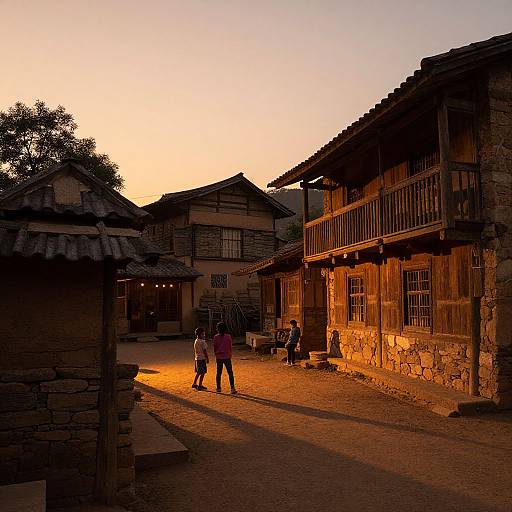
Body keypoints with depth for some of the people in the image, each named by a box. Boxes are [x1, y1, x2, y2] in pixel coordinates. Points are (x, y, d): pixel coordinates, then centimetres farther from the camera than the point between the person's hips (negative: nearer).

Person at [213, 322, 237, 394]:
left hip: (219, 357, 1)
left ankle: (218, 388, 17)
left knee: (219, 373, 11)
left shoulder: (216, 337, -4)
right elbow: (231, 347, 1)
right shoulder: (228, 336, -5)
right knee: (230, 373, 4)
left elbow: (214, 348, 2)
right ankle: (232, 388, -2)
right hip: (227, 357, -1)